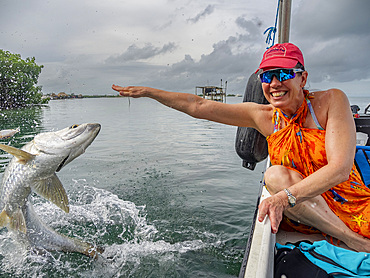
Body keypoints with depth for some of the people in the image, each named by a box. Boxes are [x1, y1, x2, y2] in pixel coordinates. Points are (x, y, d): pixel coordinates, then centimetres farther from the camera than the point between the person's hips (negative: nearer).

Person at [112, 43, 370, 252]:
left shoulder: (331, 100, -12)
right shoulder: (263, 116, -5)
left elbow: (340, 167, -23)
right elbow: (198, 106, -5)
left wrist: (284, 197, -36)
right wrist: (148, 91, -5)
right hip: (305, 214, 3)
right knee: (275, 174, -29)